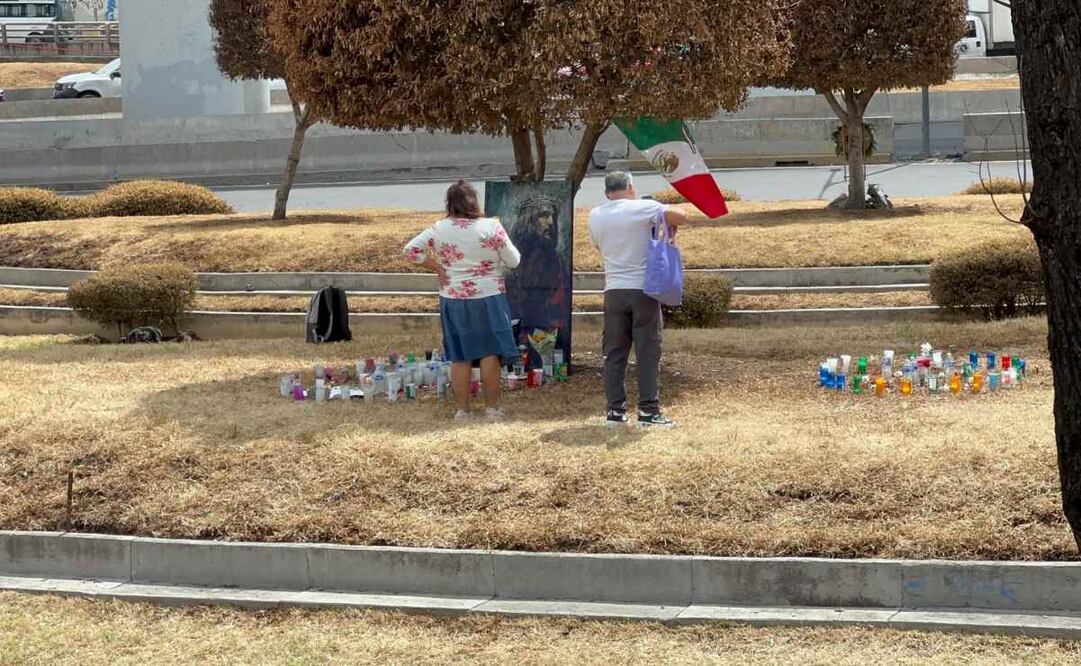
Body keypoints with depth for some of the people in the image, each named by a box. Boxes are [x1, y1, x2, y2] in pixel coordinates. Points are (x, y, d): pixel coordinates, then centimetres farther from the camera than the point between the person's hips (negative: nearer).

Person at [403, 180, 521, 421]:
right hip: (488, 297, -2)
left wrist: (436, 266, 3)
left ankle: (462, 410, 14)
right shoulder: (491, 227, -10)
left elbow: (411, 250, -6)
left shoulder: (439, 229, -4)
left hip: (453, 299, 3)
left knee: (459, 357, 10)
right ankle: (492, 408, 9)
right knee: (490, 353, 6)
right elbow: (513, 261, -5)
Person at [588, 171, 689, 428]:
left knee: (614, 353, 8)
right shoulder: (642, 208, -8)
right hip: (643, 289, -4)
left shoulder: (595, 216, 7)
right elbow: (680, 217, -15)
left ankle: (615, 410, 8)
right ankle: (649, 411, -1)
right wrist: (668, 224, 5)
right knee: (648, 353, 0)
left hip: (614, 290, 4)